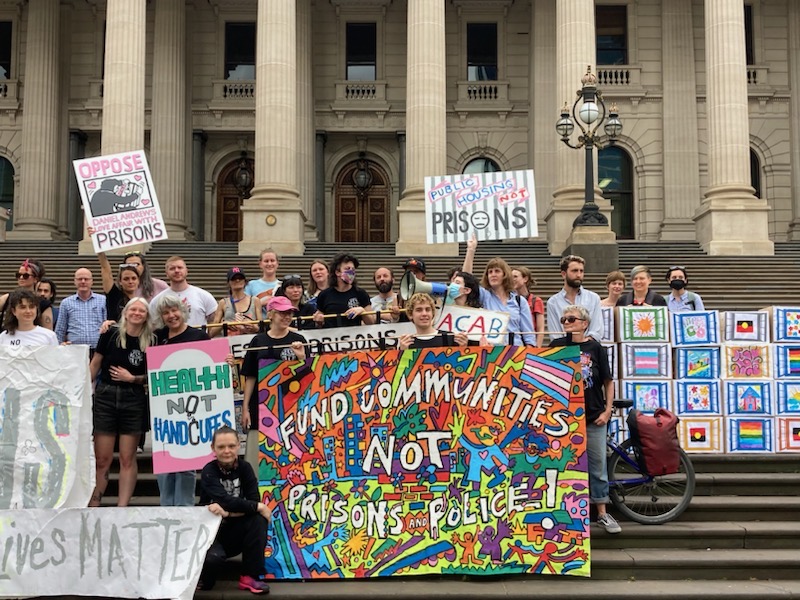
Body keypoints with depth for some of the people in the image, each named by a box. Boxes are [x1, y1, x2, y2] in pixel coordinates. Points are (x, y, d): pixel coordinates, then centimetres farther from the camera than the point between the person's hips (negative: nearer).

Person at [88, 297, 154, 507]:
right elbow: (95, 365, 6)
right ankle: (93, 505, 10)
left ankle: (122, 507, 9)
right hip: (106, 396, -1)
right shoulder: (111, 334, -1)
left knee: (128, 459, 4)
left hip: (134, 400, 1)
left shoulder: (151, 342, 0)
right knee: (102, 458, 0)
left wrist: (133, 378, -10)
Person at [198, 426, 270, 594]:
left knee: (259, 519, -27)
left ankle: (250, 576, -17)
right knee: (214, 557, -36)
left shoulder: (244, 468, -4)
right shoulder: (209, 471, -14)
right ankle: (202, 580, 3)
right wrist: (258, 507, -27)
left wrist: (227, 512, -31)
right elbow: (225, 500, -28)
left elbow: (254, 499, -16)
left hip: (237, 530, 4)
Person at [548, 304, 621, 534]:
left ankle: (602, 513, 17)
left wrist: (607, 411, -4)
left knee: (598, 465, 6)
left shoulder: (595, 348, -2)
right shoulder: (557, 346, 1)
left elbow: (608, 382, 1)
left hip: (594, 418, -1)